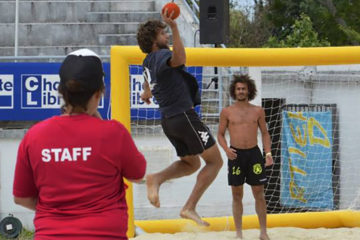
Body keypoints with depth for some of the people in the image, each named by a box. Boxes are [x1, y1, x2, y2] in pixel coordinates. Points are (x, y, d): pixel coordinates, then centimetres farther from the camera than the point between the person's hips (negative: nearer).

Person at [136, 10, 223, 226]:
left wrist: (147, 92, 61)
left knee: (191, 163, 22)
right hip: (184, 116, -9)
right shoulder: (162, 55, -13)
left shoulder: (149, 62, 15)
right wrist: (174, 27, -41)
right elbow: (179, 59, -38)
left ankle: (157, 179, -5)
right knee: (215, 161, 0)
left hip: (168, 120, 9)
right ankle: (190, 208, -9)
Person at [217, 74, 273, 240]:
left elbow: (265, 133, 11)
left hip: (254, 153, 1)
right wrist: (226, 149, -12)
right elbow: (220, 134, 7)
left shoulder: (258, 111, 6)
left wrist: (268, 154, -2)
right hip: (236, 155, -1)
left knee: (259, 194, 1)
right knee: (237, 196, 3)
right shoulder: (227, 112, 2)